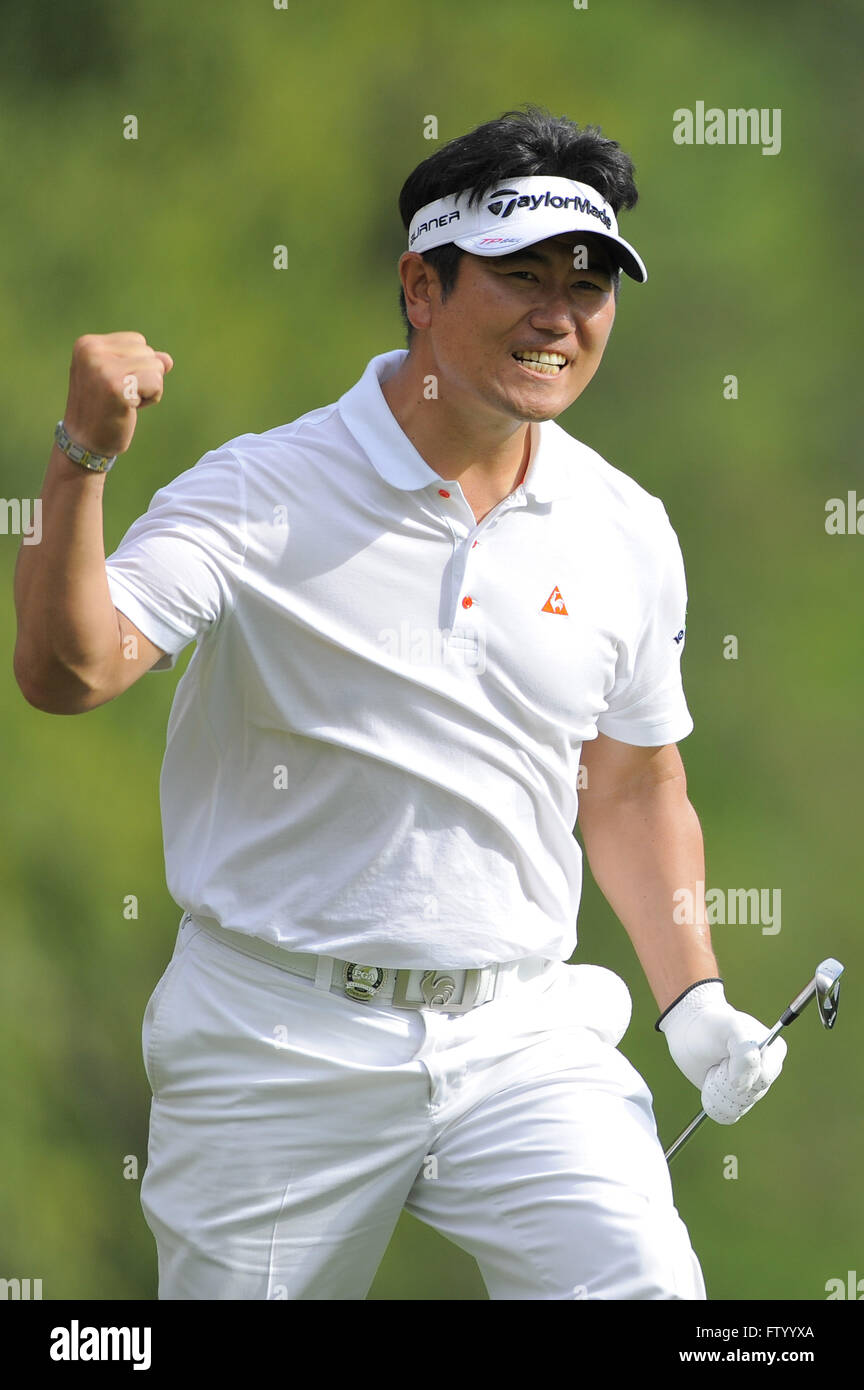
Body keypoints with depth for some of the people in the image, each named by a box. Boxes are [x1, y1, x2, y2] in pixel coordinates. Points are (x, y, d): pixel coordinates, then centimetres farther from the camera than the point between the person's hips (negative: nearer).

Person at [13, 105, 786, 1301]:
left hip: (522, 1035, 3)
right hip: (281, 1047, -3)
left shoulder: (626, 534, 7)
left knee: (646, 1287, -17)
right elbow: (69, 672, -19)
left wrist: (694, 1001, 10)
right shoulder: (264, 494, -8)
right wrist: (83, 461, -31)